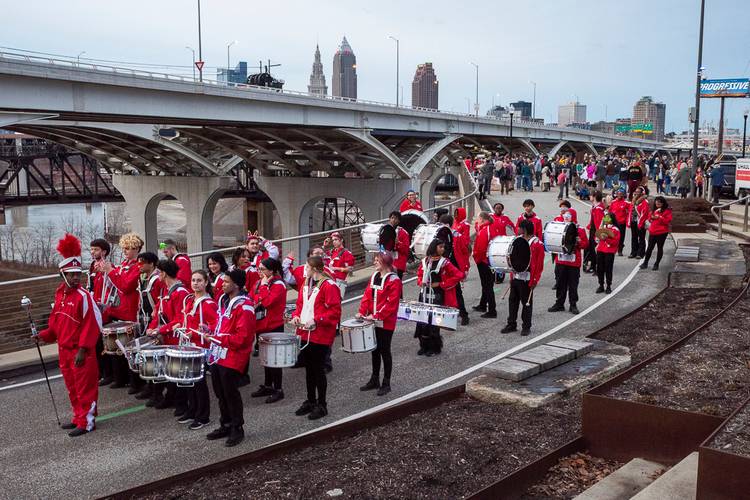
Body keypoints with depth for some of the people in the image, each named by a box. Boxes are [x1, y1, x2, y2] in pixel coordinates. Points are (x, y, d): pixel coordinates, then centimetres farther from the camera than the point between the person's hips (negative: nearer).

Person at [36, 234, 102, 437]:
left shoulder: (83, 296, -16)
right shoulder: (60, 294, 6)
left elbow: (91, 325, -18)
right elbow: (56, 321, 16)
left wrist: (83, 349, -20)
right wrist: (45, 335, 2)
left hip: (81, 352, -8)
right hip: (64, 350, 8)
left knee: (84, 388, 1)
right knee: (72, 387, 17)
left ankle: (87, 423, 11)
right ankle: (79, 418, 31)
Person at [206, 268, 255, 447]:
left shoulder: (244, 306, -18)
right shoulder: (224, 300, 10)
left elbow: (242, 337, -23)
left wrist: (219, 338, -23)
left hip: (232, 357, -9)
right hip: (218, 355, 9)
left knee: (230, 393, 0)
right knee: (220, 392, 16)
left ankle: (237, 429, 14)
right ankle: (225, 426, 30)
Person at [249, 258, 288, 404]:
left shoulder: (278, 285, -15)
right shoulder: (259, 282, 9)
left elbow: (267, 301, -26)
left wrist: (264, 286, -20)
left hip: (274, 327, -8)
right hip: (261, 326, 8)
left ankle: (278, 390, 9)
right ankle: (267, 386, 28)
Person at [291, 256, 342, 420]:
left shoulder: (329, 286, -15)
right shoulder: (306, 284, 10)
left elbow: (335, 311, -18)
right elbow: (300, 304, 19)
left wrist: (316, 320, -23)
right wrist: (296, 315, 0)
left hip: (321, 336, -8)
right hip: (305, 333, 8)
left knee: (318, 369, 1)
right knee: (309, 368, 17)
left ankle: (321, 405, 13)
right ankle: (310, 401, 30)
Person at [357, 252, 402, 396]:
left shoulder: (394, 280, -15)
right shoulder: (374, 277, 8)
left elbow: (391, 303, -20)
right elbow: (367, 295, 7)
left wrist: (376, 316, -22)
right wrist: (362, 312, -5)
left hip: (386, 323, -7)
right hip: (373, 321, 7)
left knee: (384, 351, 2)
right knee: (375, 350, 16)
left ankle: (386, 383, 13)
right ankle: (374, 380, 28)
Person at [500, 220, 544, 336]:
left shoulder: (538, 244, -11)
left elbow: (539, 265, -11)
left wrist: (535, 281, -14)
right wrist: (512, 275, 15)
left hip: (527, 279, -7)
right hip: (516, 277, 7)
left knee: (527, 303, 3)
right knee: (512, 301, 12)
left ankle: (526, 327, 13)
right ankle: (512, 324, 22)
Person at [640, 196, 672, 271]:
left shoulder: (667, 211, -3)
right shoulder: (653, 210, 14)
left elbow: (668, 221, -11)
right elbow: (649, 219, 20)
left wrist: (659, 217, -18)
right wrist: (652, 218, -2)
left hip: (662, 232, -5)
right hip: (652, 232, 5)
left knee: (660, 248, 3)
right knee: (650, 247, 8)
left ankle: (656, 264, 11)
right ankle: (645, 263, 16)